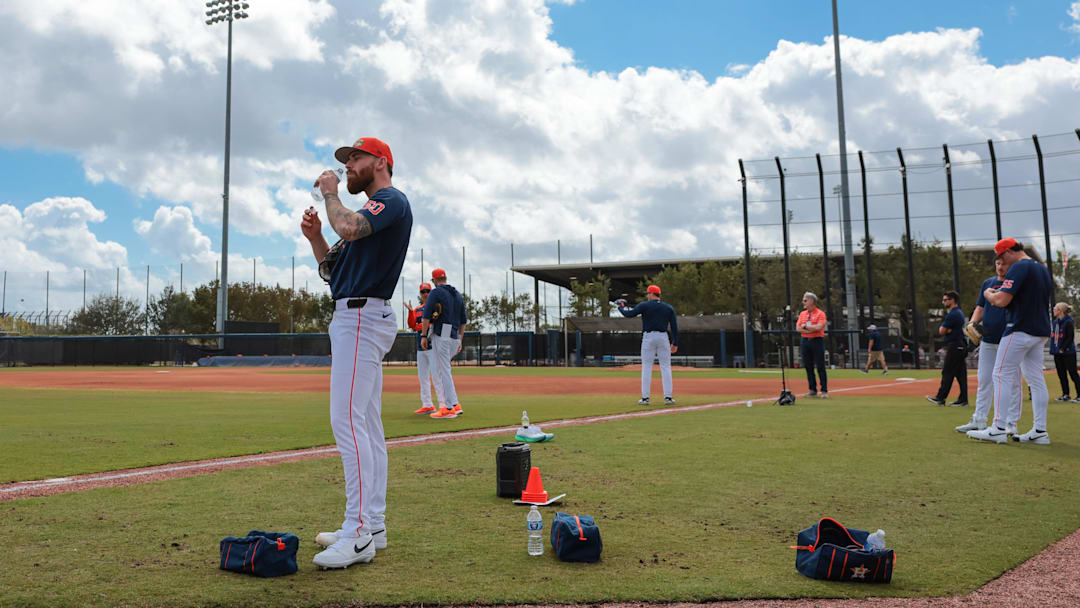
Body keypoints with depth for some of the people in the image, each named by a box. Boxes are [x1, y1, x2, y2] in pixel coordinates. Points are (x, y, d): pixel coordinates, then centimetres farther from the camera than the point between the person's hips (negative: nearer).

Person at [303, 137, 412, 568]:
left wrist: (329, 192, -7)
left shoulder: (392, 200, -5)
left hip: (362, 317, -11)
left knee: (347, 421, -17)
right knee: (366, 426, 9)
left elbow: (349, 228, -25)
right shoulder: (370, 211, 25)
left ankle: (359, 533, -16)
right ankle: (372, 525, 15)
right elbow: (334, 270, 24)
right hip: (352, 319, 11)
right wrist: (315, 238, 8)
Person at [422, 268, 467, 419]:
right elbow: (463, 321, 18)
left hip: (441, 336, -7)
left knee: (444, 371, -6)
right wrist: (460, 340, 21)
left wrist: (424, 336, -7)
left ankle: (450, 408, -7)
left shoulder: (436, 293, -4)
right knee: (442, 368, 16)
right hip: (455, 338, 7)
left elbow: (426, 316, -11)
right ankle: (455, 405, 11)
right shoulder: (458, 294, 18)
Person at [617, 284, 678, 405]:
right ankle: (668, 397, 1)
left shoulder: (644, 306, -2)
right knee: (665, 367, 5)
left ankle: (645, 398, 0)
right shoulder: (669, 308, 8)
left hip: (648, 337, -2)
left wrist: (621, 307, 17)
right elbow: (674, 326, 5)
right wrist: (675, 343, 8)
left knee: (646, 368, 2)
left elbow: (628, 314, -4)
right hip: (663, 337, 2)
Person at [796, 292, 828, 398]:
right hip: (805, 341, 5)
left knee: (820, 367, -5)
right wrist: (812, 329, -9)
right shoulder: (802, 314, 14)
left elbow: (818, 327, -17)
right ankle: (812, 390, 13)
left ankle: (824, 391, -1)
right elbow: (798, 328, 4)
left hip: (817, 341, -5)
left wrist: (805, 326, -5)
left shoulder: (820, 313, -3)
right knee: (808, 367, 6)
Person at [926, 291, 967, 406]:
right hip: (961, 346, 10)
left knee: (947, 372, -6)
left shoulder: (952, 314, -16)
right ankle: (963, 399, 9)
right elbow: (944, 329, 19)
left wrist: (945, 330, 6)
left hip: (954, 347, -10)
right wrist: (947, 330, -1)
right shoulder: (960, 312, 17)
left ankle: (941, 398, -3)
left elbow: (941, 331, -13)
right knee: (960, 373, 8)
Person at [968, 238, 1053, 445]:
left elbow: (1002, 301, -20)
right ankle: (1040, 431, 9)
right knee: (1036, 379, 9)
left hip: (1019, 330, -9)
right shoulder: (1043, 269, 18)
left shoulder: (1018, 268, -13)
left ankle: (998, 429, -8)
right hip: (1041, 332, 9)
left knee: (1002, 375, -5)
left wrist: (989, 294, 1)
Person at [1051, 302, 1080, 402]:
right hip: (1057, 353, 8)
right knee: (1061, 375, 11)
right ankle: (1065, 395, 19)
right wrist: (1053, 349, 9)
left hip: (1068, 353, -8)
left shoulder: (1068, 322, -13)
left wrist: (1063, 349, -16)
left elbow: (1070, 338, -15)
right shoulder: (1056, 322, 11)